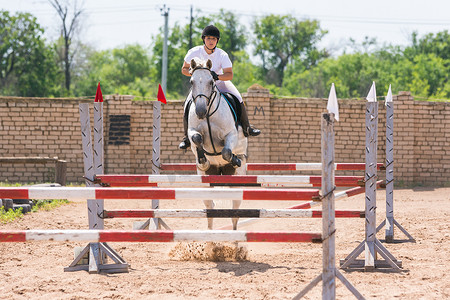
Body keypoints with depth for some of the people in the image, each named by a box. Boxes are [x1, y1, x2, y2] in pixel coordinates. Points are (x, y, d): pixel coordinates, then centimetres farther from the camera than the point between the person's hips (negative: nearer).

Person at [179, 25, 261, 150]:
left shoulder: (222, 55, -20)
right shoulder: (194, 52, -16)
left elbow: (229, 75, -23)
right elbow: (184, 69, -6)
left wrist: (217, 76, -42)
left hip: (219, 82, 0)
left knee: (238, 99, -21)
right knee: (188, 105, -19)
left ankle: (246, 127, -2)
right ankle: (187, 137, -1)